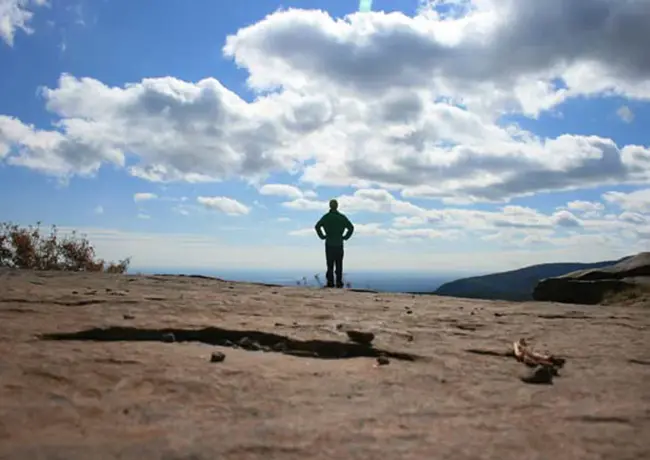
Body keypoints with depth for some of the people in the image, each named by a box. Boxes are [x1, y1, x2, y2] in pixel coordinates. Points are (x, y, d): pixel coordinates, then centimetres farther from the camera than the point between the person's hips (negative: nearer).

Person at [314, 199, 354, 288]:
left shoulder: (326, 217, 1)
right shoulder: (342, 217, 3)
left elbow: (317, 226, -11)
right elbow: (351, 227, -3)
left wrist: (322, 236, -2)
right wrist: (345, 237, 3)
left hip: (329, 243, 0)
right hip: (339, 243, 0)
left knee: (330, 264, 3)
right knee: (339, 264, 4)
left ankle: (330, 282, 0)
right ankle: (339, 283, 2)